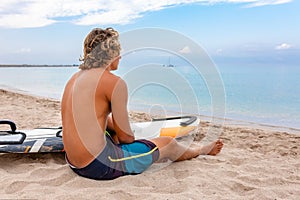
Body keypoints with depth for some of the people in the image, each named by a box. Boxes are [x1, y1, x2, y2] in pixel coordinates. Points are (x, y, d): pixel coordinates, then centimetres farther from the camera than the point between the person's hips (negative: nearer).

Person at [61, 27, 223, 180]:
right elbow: (126, 136, -11)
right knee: (168, 144, 8)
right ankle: (198, 151, 43)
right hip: (99, 166, -9)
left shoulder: (75, 77, 9)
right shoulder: (114, 82, -18)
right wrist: (129, 138, 10)